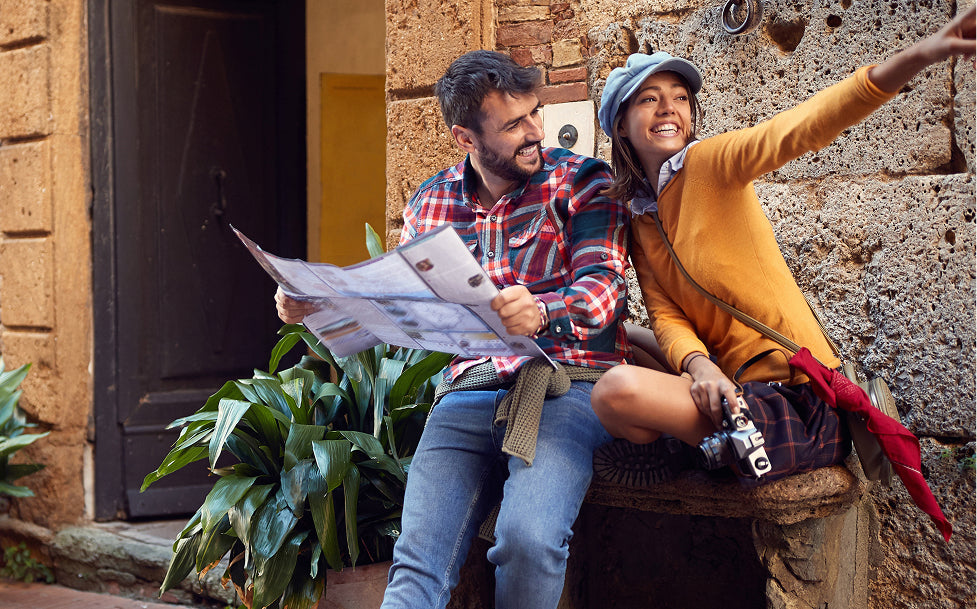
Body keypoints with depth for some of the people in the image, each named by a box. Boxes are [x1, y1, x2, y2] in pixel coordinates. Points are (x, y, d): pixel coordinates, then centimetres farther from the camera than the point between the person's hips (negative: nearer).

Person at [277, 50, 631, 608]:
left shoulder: (582, 181, 4)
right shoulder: (431, 203, 16)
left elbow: (602, 287, -8)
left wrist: (543, 311, -31)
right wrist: (317, 306, 5)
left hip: (568, 385, -3)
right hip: (471, 391, 3)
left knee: (528, 542, -30)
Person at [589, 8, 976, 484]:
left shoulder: (707, 163, -8)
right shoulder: (638, 220, 12)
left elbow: (797, 130, -26)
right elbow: (666, 316, 3)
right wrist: (697, 364, -22)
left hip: (795, 388, -7)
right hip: (729, 381, 7)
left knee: (617, 392, -24)